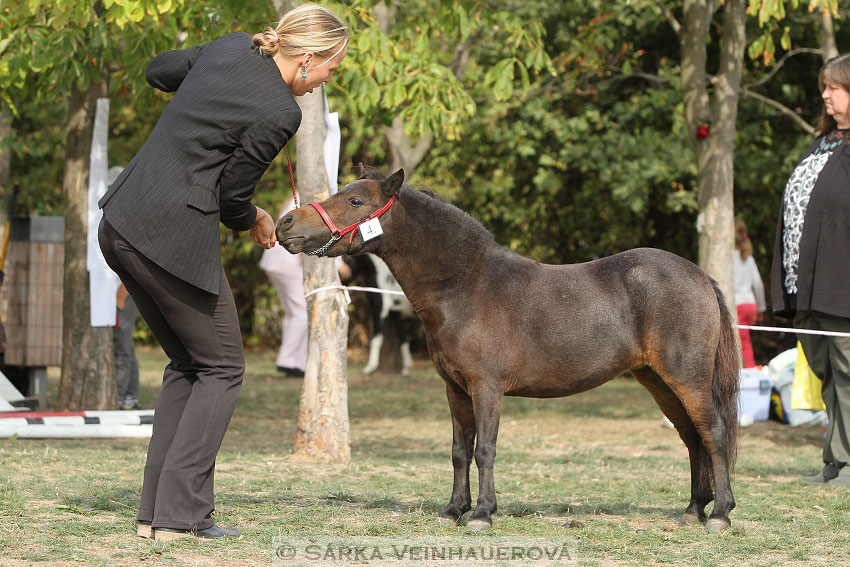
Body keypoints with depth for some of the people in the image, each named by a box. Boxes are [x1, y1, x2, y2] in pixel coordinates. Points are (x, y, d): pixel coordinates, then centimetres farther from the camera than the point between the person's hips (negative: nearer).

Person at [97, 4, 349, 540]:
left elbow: (159, 70, 25)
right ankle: (181, 513, 0)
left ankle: (156, 509, 17)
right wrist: (256, 220, 14)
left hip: (121, 224, 9)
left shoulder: (232, 48, 8)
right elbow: (231, 193, -6)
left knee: (187, 361, 19)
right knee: (222, 368, 6)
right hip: (174, 238, -9)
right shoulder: (280, 112, -14)